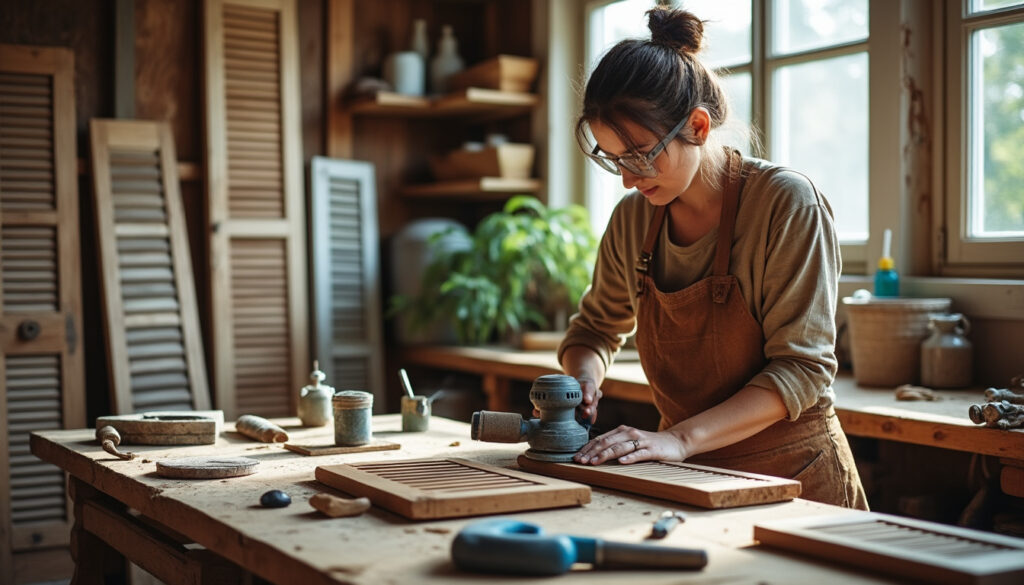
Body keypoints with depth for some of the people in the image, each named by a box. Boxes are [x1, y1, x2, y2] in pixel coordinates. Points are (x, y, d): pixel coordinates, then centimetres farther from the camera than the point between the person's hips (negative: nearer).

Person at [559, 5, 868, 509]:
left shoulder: (787, 203, -13)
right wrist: (583, 374, -5)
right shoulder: (633, 219, 3)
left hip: (794, 478, -4)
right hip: (688, 481, 5)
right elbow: (595, 328, 18)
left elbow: (802, 368, -15)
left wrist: (682, 438, -24)